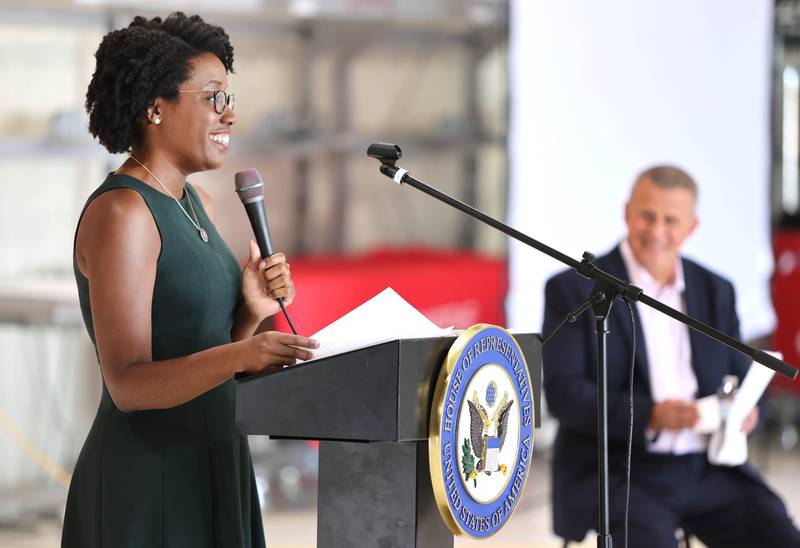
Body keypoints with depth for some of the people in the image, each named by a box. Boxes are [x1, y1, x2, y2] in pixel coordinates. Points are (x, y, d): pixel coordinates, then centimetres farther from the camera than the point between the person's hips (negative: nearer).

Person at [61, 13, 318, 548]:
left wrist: (252, 311, -5)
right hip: (148, 483, -9)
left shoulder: (195, 203, 12)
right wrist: (240, 355, -36)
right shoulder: (119, 213, -16)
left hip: (206, 469, 9)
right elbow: (129, 384, -22)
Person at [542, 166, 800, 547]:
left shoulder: (716, 291, 14)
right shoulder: (572, 290, -1)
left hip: (710, 472, 4)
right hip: (617, 474, -4)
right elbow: (563, 393, -9)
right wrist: (650, 415, -23)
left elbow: (741, 382, 18)